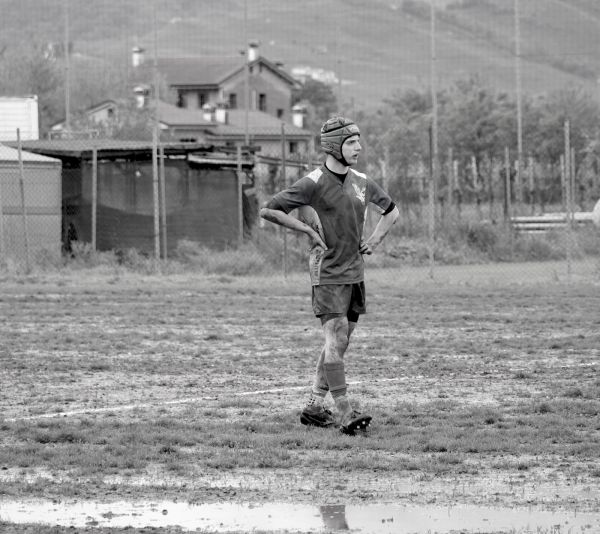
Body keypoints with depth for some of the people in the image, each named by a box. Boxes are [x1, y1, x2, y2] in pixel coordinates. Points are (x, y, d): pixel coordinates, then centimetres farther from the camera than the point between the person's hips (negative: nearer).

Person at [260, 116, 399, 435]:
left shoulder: (361, 182, 9)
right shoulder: (313, 184, -11)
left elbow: (391, 211, 27)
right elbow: (268, 211, -12)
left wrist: (375, 240, 10)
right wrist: (309, 230, -12)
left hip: (355, 273, 7)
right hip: (328, 273, -7)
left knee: (339, 343, 9)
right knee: (336, 339, -13)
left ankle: (314, 407, 17)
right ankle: (344, 414, -18)